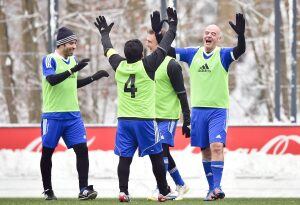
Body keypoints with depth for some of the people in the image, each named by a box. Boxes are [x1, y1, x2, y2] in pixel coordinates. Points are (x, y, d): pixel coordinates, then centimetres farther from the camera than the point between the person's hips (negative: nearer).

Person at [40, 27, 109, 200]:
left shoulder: (73, 60, 12)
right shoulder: (49, 59, -9)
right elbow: (52, 80, -26)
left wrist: (93, 78, 18)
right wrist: (73, 70, -34)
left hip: (73, 115, 5)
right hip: (53, 116, -5)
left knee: (82, 149, -8)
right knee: (47, 152, 6)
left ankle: (84, 190, -11)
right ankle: (47, 190, 20)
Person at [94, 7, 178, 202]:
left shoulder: (119, 66, 2)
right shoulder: (147, 66, -9)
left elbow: (109, 50, 20)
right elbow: (164, 47, -1)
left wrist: (104, 32, 38)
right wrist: (172, 26, 11)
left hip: (124, 120, 4)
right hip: (145, 120, -3)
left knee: (125, 157, 2)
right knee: (156, 156, 5)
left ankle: (123, 191, -6)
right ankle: (164, 192, 9)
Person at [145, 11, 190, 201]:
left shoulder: (172, 65, -12)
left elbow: (182, 94, -11)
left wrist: (187, 120, -11)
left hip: (168, 116, -8)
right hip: (154, 115, 8)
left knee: (162, 149, -14)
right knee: (163, 153, 9)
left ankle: (161, 190, -14)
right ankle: (181, 185, 21)